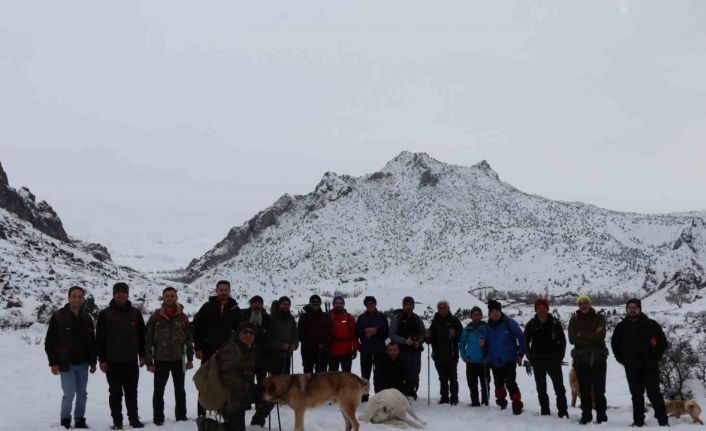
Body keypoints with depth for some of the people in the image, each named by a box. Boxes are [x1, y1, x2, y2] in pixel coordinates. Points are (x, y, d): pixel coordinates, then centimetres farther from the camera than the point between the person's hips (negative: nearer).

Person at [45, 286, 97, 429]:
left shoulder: (87, 318, 6)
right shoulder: (58, 317, -6)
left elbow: (92, 342, 13)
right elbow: (49, 342, -4)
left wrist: (93, 362, 9)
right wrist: (53, 363, -9)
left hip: (82, 364, 4)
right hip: (66, 364, -4)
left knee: (82, 394, 8)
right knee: (69, 393, -8)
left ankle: (80, 420, 20)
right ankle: (65, 421, 9)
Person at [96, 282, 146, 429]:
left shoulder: (135, 313, 5)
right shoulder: (105, 314, -1)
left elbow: (142, 336, 10)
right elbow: (100, 339, -1)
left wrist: (142, 355, 6)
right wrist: (102, 359, -5)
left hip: (131, 361, 2)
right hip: (112, 362, -2)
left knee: (131, 392, 9)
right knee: (115, 393, 5)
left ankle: (134, 418, 17)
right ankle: (117, 421, 11)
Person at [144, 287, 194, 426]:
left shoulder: (182, 317, 1)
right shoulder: (155, 317, -6)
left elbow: (189, 338, 6)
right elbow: (148, 340, -5)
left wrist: (190, 359, 3)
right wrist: (149, 361, -8)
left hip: (178, 359, 2)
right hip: (160, 360, -2)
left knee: (180, 390, 11)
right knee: (159, 391, 4)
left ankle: (181, 416, 21)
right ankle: (158, 418, 13)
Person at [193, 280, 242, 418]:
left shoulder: (234, 309, 2)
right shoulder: (208, 307, -3)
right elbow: (197, 327, -2)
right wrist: (198, 348, -7)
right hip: (208, 351, -1)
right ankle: (202, 412, 8)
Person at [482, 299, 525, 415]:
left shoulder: (509, 323, -7)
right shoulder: (488, 327, 6)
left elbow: (521, 338, -2)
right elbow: (487, 342, 17)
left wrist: (520, 354, -5)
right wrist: (483, 343, -7)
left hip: (509, 360, -5)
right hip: (494, 361, 5)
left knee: (511, 384, -11)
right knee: (498, 383, 14)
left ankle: (517, 405, -3)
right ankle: (501, 402, 31)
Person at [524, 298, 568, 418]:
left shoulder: (555, 323, -1)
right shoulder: (531, 324, 2)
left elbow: (562, 341, 5)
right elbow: (526, 342, 10)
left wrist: (560, 356, -2)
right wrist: (531, 357, 3)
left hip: (553, 360, -2)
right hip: (537, 362, 2)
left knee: (559, 387, -3)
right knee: (541, 388, 8)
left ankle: (563, 412, 0)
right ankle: (545, 411, 16)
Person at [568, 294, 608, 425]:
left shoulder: (599, 318, 2)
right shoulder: (574, 320, 6)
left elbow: (601, 335, -14)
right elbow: (572, 339, -7)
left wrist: (582, 334, -12)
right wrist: (592, 337, -11)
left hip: (598, 358, -1)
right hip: (581, 359, 1)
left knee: (599, 389, 2)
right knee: (584, 389, 3)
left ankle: (601, 415, 9)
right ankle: (586, 415, 10)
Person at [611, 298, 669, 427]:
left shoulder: (650, 324, -1)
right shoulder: (622, 327, 7)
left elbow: (662, 341, 3)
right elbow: (615, 343, 19)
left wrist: (655, 356, -2)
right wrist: (621, 358, 9)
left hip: (649, 366, -3)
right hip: (631, 368, 3)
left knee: (654, 393, -5)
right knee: (636, 395, 7)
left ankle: (663, 420, 1)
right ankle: (638, 420, 12)